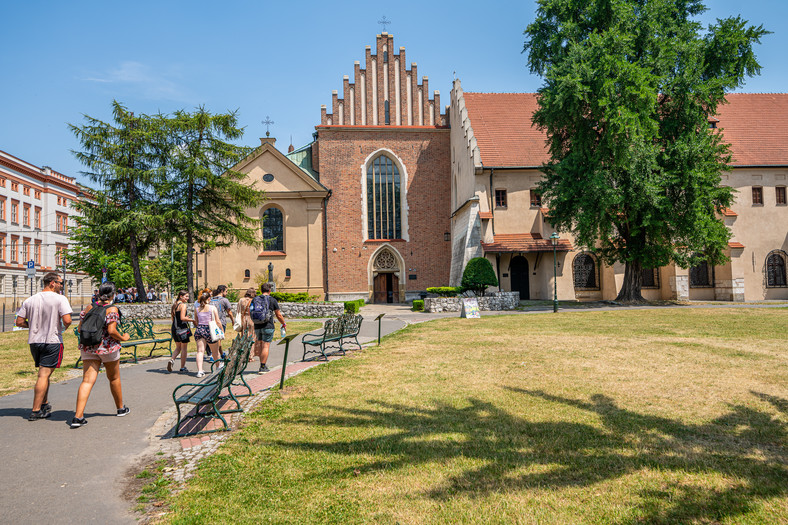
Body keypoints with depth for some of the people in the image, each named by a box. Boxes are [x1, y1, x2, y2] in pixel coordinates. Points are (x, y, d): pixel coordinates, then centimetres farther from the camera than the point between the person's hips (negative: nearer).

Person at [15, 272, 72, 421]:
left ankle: (45, 405, 29)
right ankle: (36, 411, -1)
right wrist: (63, 327, 1)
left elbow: (19, 322, 6)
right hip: (52, 341, -6)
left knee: (44, 373, 19)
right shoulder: (60, 299, -11)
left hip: (34, 341, 6)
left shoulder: (29, 300, 6)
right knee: (44, 375, -3)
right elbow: (67, 320, -20)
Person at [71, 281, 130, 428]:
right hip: (108, 347, -4)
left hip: (88, 348, 4)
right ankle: (121, 408, 32)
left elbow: (80, 328, 7)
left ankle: (78, 416, -15)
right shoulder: (112, 309, -10)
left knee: (87, 380, -2)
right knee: (114, 378, 15)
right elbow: (111, 330, -19)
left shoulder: (89, 308, 6)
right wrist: (123, 338, -2)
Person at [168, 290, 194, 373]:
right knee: (184, 348, 4)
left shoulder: (174, 305, 13)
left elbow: (173, 318, 17)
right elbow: (182, 318, -21)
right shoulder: (183, 305, -13)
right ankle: (182, 367, 10)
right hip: (182, 328, -8)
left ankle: (172, 360, -3)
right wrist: (192, 320, -12)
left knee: (178, 347, 20)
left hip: (174, 328, 8)